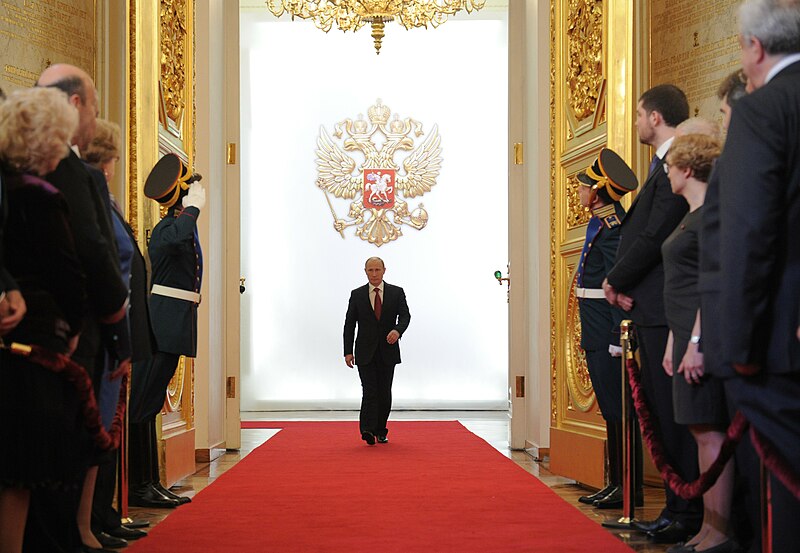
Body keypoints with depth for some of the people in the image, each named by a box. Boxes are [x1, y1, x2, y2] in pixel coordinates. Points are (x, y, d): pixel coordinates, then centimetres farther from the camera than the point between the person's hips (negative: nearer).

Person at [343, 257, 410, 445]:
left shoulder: (397, 293, 5)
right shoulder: (357, 295, 5)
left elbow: (405, 315, -5)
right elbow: (349, 324, 5)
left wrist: (398, 330, -27)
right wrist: (348, 351, -3)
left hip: (387, 351, 1)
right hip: (365, 352, -1)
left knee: (385, 393, 7)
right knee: (369, 391, -12)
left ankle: (380, 431, 17)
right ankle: (367, 430, -17)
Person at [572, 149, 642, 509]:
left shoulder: (612, 230, -16)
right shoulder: (600, 223, 14)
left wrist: (617, 341, -22)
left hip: (609, 338, -10)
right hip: (598, 337, 10)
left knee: (617, 409, -5)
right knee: (611, 410, 13)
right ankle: (616, 483, 20)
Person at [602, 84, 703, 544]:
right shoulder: (667, 164, 19)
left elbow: (655, 235, -19)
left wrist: (616, 280, -7)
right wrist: (622, 283, 5)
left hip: (665, 310, -10)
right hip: (655, 308, 10)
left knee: (672, 411, -5)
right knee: (661, 408, 13)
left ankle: (685, 515, 3)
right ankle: (676, 508, 21)